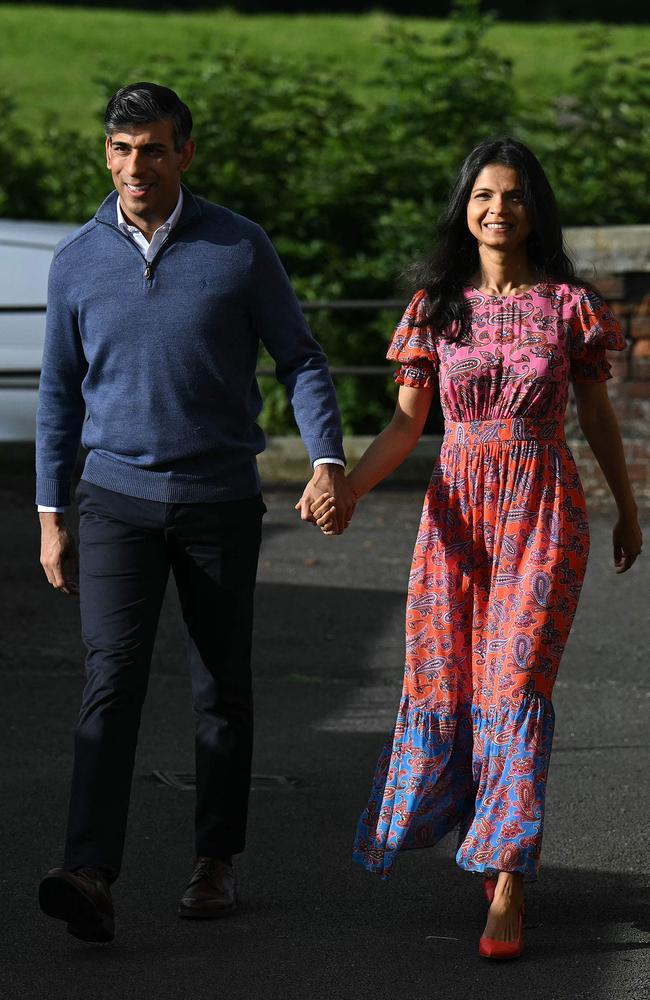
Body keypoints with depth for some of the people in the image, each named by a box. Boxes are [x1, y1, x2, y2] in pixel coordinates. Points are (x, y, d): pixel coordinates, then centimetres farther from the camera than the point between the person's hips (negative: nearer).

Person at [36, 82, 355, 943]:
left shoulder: (240, 248, -5)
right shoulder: (77, 260, 1)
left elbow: (300, 359, -1)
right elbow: (60, 393, 8)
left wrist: (328, 461, -17)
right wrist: (50, 517, 6)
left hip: (221, 497, 0)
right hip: (118, 497, 0)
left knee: (222, 682, 8)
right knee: (112, 678, -14)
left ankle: (216, 858, 24)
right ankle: (90, 879, -25)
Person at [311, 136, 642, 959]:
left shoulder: (569, 304, 0)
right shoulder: (436, 305, 5)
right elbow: (407, 421, 4)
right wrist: (347, 489, -11)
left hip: (543, 511, -3)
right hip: (455, 508, 3)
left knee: (514, 685, -9)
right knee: (440, 680, 5)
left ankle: (506, 889, -9)